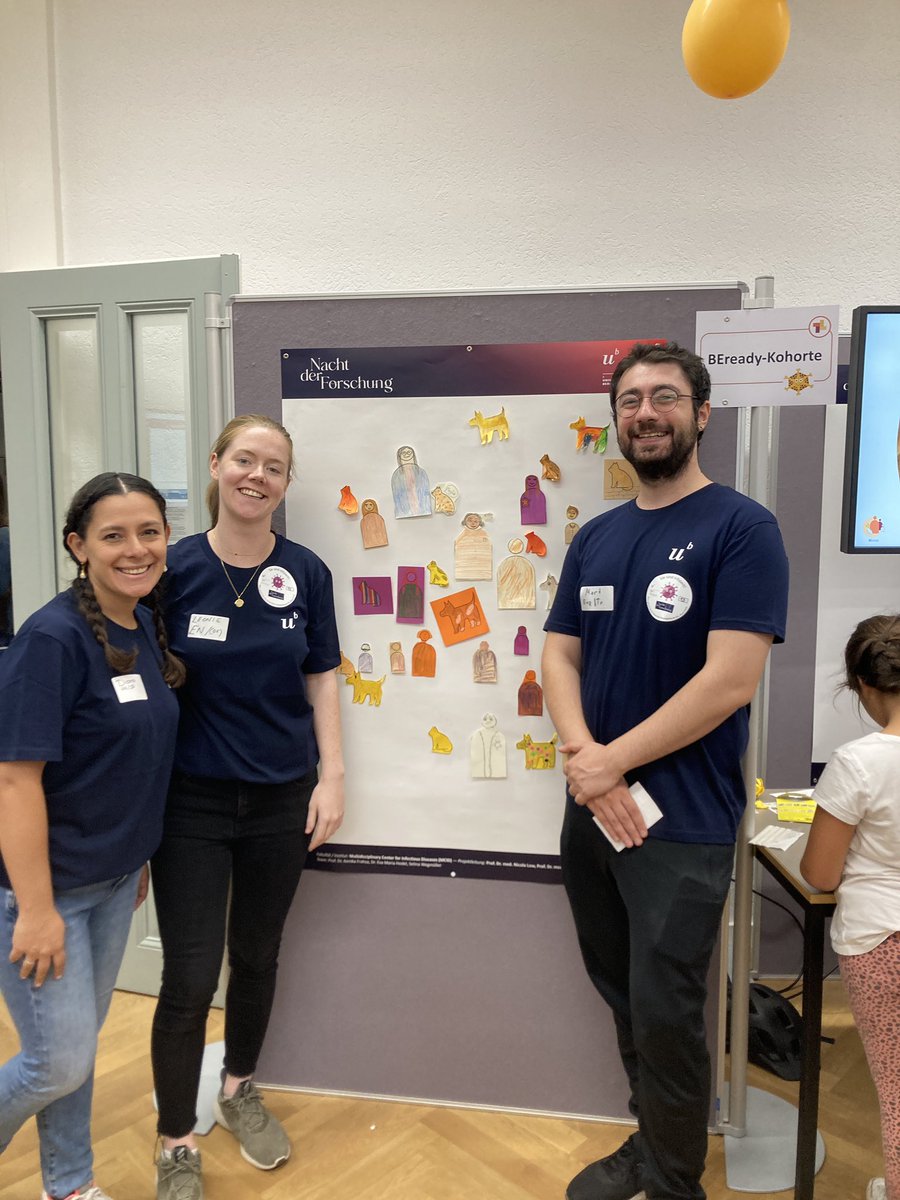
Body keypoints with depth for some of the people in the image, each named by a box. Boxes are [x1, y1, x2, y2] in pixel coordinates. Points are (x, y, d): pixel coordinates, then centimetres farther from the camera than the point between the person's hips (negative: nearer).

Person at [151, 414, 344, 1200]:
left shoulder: (307, 572, -3)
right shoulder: (174, 568, -8)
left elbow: (321, 679, 4)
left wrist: (333, 775, -2)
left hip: (282, 799, 2)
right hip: (192, 802, -2)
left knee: (257, 956, 18)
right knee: (189, 979, 2)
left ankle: (240, 1090, 45)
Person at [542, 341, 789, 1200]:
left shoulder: (741, 528, -11)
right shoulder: (595, 538, 8)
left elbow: (729, 681, -19)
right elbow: (559, 657, 5)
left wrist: (609, 762, -16)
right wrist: (584, 762, -13)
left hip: (683, 823, -6)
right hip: (591, 814, 6)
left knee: (663, 1015, 6)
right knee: (621, 996, 20)